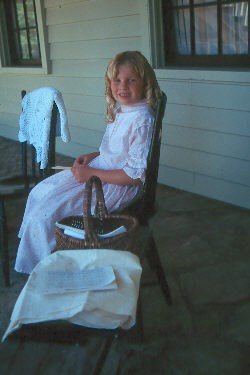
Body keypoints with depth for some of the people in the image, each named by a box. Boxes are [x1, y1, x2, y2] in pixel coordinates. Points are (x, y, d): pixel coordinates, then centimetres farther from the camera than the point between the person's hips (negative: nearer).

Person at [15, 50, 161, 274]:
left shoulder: (142, 120, -24)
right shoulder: (120, 109, 5)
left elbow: (137, 175, -25)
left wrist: (91, 174, -21)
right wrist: (93, 156, 3)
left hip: (118, 186, -10)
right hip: (96, 171, 10)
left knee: (44, 213, -11)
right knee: (39, 193, 11)